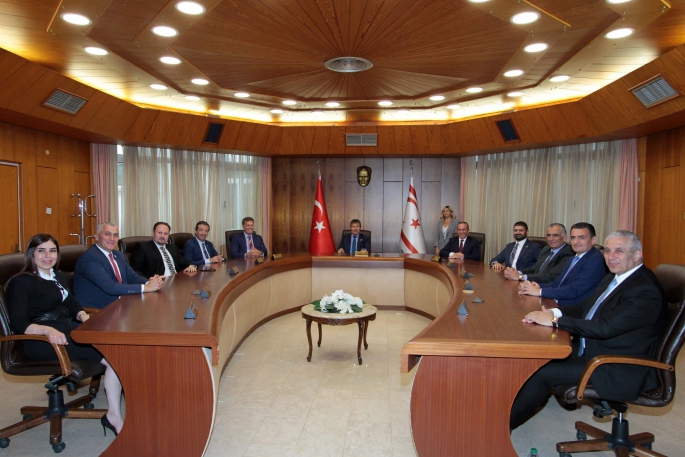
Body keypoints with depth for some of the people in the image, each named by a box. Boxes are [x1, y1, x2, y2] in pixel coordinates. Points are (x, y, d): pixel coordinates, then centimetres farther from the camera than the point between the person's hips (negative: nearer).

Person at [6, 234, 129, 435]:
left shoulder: (57, 276, 21)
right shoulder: (21, 282, -2)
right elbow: (18, 324, -12)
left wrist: (82, 315, -2)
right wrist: (48, 330, -32)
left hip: (69, 329, 7)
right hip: (41, 340, -7)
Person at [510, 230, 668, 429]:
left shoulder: (645, 290, -22)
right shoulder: (613, 278, 8)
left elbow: (605, 327, -29)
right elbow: (585, 307, 11)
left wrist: (555, 321, -26)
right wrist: (553, 312, -8)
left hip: (620, 370, -9)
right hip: (592, 349, 9)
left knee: (543, 372, -18)